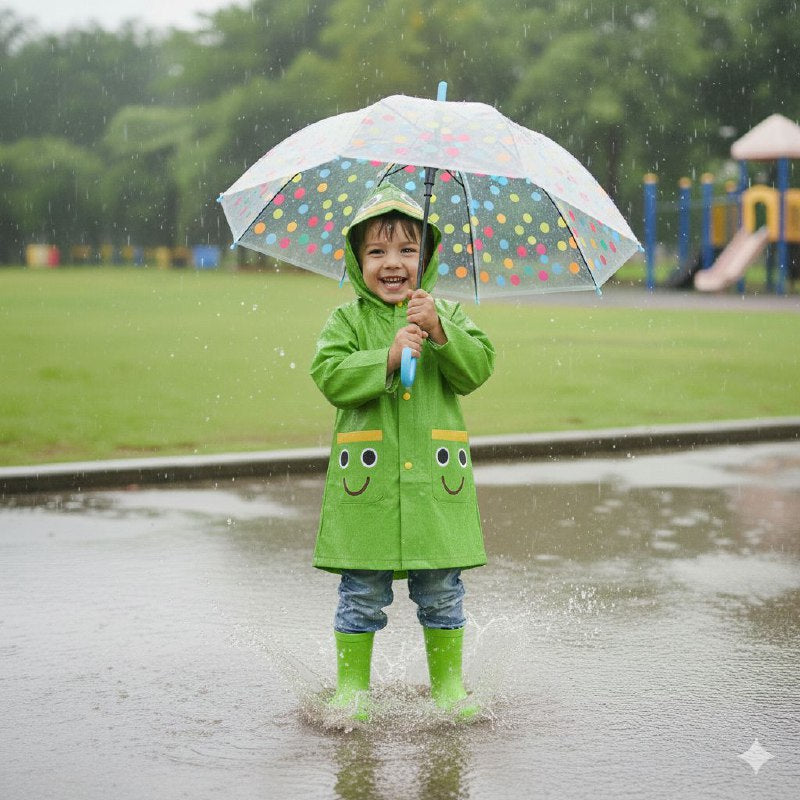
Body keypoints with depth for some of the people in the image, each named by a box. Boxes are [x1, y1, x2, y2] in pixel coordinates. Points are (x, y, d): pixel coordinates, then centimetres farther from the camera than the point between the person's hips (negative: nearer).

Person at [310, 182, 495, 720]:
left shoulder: (446, 314, 10)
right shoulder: (348, 321, 4)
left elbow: (479, 368, -3)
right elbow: (331, 377, -10)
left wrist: (440, 331, -17)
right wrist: (388, 357, -20)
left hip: (435, 478, 2)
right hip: (366, 479, -1)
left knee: (441, 592, 8)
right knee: (363, 594, 4)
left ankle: (448, 684, 22)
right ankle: (352, 687, 16)